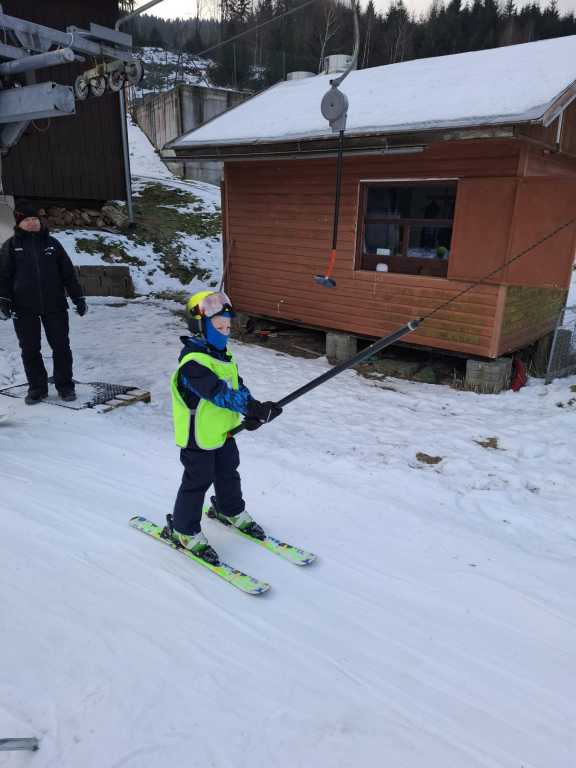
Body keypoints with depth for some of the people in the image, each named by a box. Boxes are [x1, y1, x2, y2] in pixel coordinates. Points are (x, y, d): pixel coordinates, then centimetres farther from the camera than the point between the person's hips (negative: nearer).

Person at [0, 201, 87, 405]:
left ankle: (65, 385, 17)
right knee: (30, 349, 6)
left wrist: (78, 298, 7)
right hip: (24, 308, 0)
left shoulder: (51, 243, 8)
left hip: (54, 305, 0)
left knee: (61, 346, 3)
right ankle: (37, 387, 19)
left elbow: (68, 273, 10)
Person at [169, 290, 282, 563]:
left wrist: (252, 412, -13)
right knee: (197, 483, 6)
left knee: (228, 474, 24)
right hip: (199, 437, -9)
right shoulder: (193, 363, -27)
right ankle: (184, 531, 25)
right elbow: (220, 393, -36)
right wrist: (253, 408, -40)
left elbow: (238, 385, 4)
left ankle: (232, 510, 48)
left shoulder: (223, 355, 4)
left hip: (224, 431, 9)